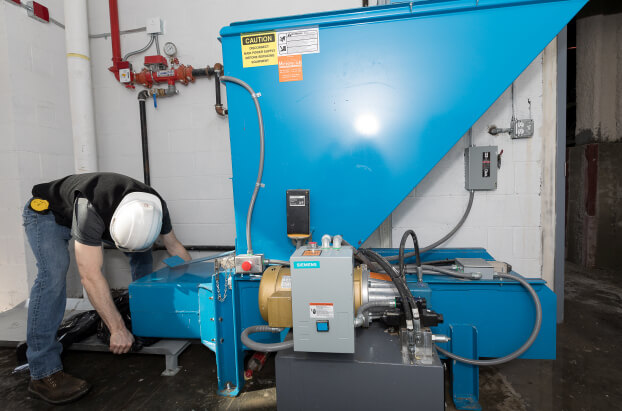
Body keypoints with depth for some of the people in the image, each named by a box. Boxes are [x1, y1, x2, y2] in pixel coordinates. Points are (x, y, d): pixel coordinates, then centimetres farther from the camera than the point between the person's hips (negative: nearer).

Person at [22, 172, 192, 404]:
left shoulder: (154, 207, -27)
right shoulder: (91, 209, -45)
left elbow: (174, 245, -10)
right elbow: (90, 276, -43)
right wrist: (117, 329, -38)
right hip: (46, 213, -5)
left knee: (141, 252, -4)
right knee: (54, 274, -29)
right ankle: (44, 373, -22)